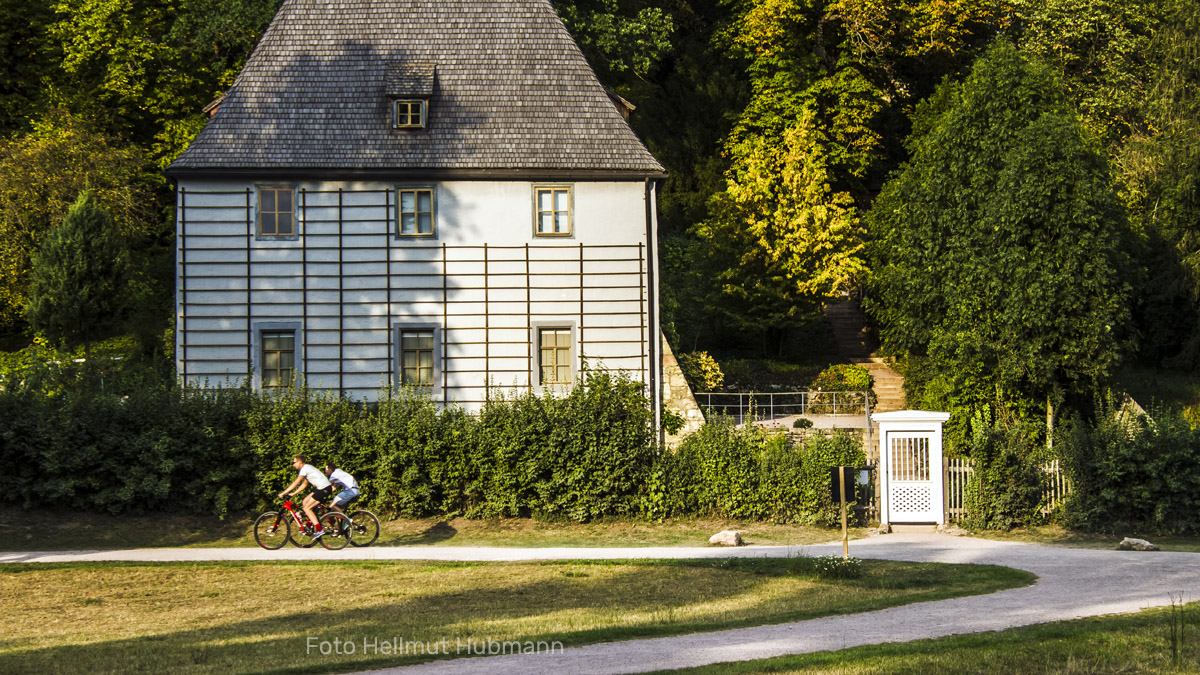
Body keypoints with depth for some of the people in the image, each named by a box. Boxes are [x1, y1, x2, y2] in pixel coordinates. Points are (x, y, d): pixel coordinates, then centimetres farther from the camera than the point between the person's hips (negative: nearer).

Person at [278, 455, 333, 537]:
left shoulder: (305, 468, -10)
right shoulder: (307, 468, 20)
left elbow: (296, 483, -16)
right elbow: (304, 484, 26)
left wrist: (283, 493, -13)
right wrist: (293, 494, 19)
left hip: (324, 489, -10)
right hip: (321, 488, 10)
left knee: (306, 508, -7)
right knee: (305, 502, 15)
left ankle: (320, 530, -11)